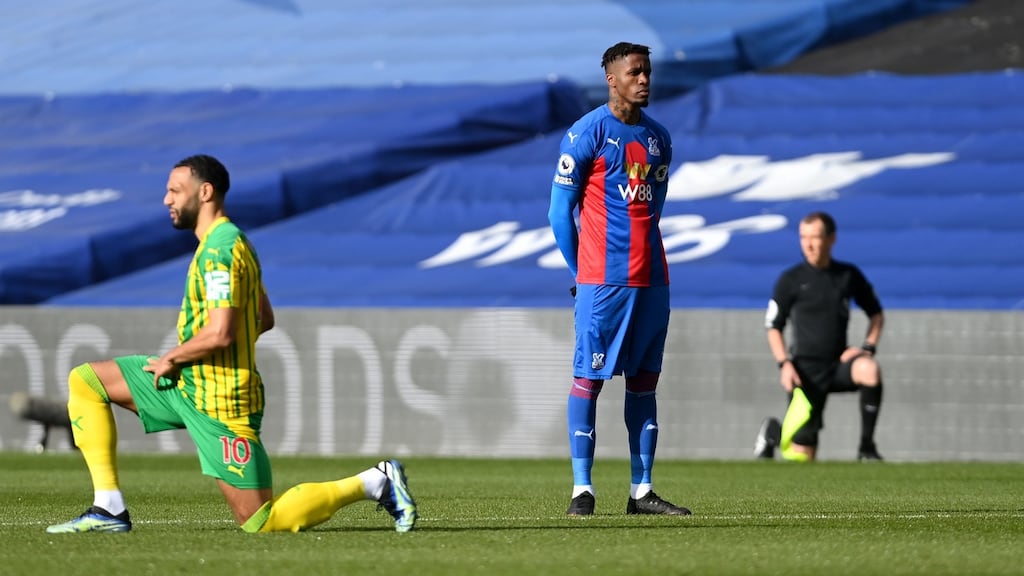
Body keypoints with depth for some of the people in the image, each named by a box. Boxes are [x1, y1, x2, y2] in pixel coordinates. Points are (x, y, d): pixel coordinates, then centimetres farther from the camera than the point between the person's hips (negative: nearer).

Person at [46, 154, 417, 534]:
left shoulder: (219, 249, -19)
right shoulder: (232, 241, 12)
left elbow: (219, 333, -28)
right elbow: (264, 319, 20)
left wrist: (172, 358, -11)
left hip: (218, 402, -10)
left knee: (259, 522, -6)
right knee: (84, 382, 8)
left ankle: (375, 482, 4)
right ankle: (109, 510, 4)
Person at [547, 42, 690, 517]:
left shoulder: (658, 138, 14)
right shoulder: (586, 134, -5)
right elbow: (560, 210, -3)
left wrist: (641, 255, 14)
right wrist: (581, 271, 0)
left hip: (651, 278, 6)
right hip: (602, 281, -6)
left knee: (644, 382, 7)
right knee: (588, 379, -6)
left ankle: (641, 491, 10)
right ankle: (581, 490, -5)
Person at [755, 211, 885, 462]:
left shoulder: (849, 275, 4)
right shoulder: (791, 280, -2)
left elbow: (876, 314, 15)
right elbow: (773, 328, 5)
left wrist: (868, 347, -3)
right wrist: (785, 363, -11)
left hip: (839, 364, 2)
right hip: (807, 371, -2)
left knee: (869, 370, -34)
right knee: (801, 456, -6)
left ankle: (867, 447, -20)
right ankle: (772, 431, 31)